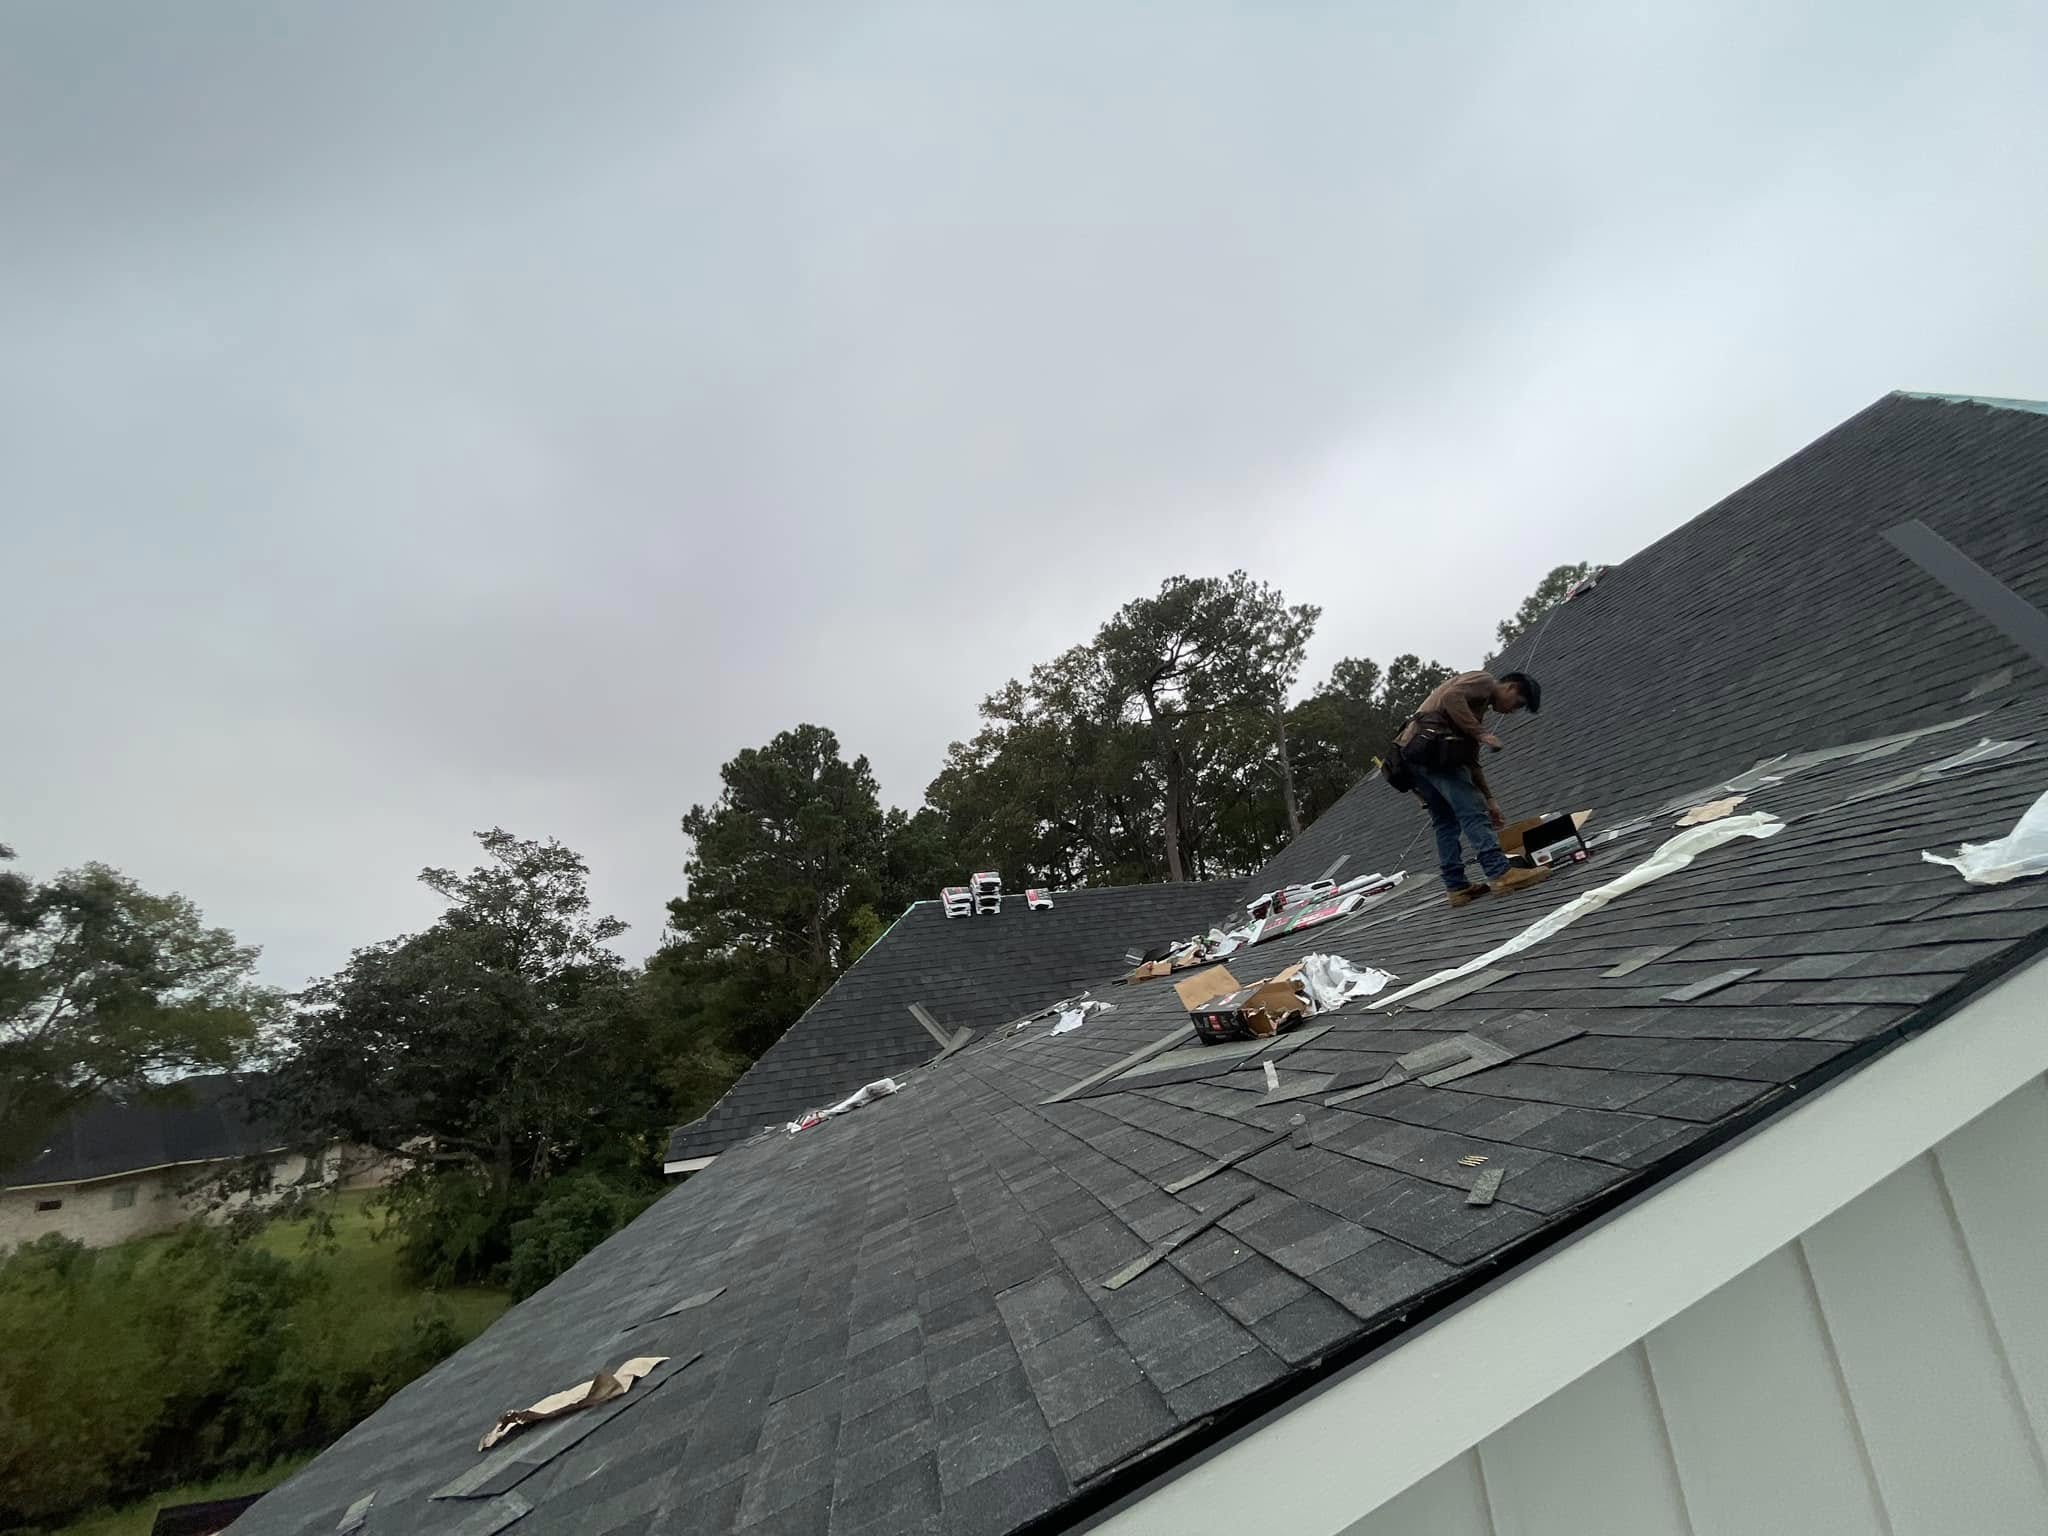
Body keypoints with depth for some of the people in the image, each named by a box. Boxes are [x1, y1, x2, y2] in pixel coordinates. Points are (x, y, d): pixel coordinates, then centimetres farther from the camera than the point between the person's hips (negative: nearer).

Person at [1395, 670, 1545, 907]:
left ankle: (1457, 887, 10)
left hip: (1415, 750, 10)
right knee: (1471, 812, -12)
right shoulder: (1484, 680, 8)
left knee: (1446, 822, 10)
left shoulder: (1477, 711, 33)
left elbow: (1471, 761, 30)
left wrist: (1489, 799, 26)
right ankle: (1500, 873, -15)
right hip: (1433, 745, -10)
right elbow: (1451, 697, -15)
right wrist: (1481, 733, -14)